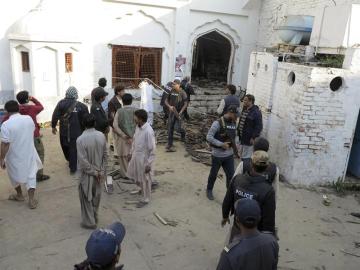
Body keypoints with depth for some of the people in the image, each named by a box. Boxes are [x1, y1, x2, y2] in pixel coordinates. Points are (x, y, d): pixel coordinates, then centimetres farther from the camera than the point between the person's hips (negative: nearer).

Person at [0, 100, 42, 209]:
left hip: (14, 156, -3)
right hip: (29, 153, 3)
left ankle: (19, 195, 38)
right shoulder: (29, 119, -7)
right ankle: (32, 200, 10)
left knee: (15, 175, 22)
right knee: (30, 175, 13)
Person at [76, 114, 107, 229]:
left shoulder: (81, 139, -21)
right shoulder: (101, 136, -7)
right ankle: (94, 218, 37)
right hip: (99, 173, 5)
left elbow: (83, 161, -21)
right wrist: (101, 171, 2)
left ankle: (89, 222, 22)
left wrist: (93, 172, -10)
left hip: (87, 174, -5)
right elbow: (105, 155, -2)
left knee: (86, 198, 12)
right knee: (96, 196, 21)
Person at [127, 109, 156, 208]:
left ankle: (145, 199, 30)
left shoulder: (148, 131, -28)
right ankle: (143, 189, 49)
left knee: (145, 180, 10)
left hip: (144, 159, -8)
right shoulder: (138, 127, -3)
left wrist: (149, 164, -20)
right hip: (136, 156, 8)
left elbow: (152, 149, -24)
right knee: (134, 175, 23)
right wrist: (131, 153, 18)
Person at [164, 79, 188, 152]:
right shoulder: (171, 92, 2)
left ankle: (183, 133, 32)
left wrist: (180, 112, -18)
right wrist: (169, 106, -13)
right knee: (170, 129, 4)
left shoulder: (182, 93, -9)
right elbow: (166, 101, 8)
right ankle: (170, 145, 13)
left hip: (178, 113, -3)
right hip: (171, 112, 4)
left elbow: (185, 104, -9)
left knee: (178, 128, -7)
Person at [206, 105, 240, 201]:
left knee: (231, 175, 7)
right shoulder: (218, 123, -18)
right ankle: (209, 190, 38)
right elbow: (209, 137, -20)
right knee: (213, 174, 14)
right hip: (217, 155, -4)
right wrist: (221, 144, -23)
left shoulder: (234, 123, 1)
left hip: (229, 155, 5)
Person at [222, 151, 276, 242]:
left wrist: (225, 216, 17)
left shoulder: (237, 179, -15)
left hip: (237, 230, 3)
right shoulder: (268, 191, -28)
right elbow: (269, 221, -21)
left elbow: (227, 202, -2)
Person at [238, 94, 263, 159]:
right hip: (242, 138, 9)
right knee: (242, 156, 20)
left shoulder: (256, 112, -18)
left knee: (246, 158, -3)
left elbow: (259, 127, -20)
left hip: (249, 139, -9)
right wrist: (239, 134, 18)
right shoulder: (244, 110, 11)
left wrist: (253, 137, -20)